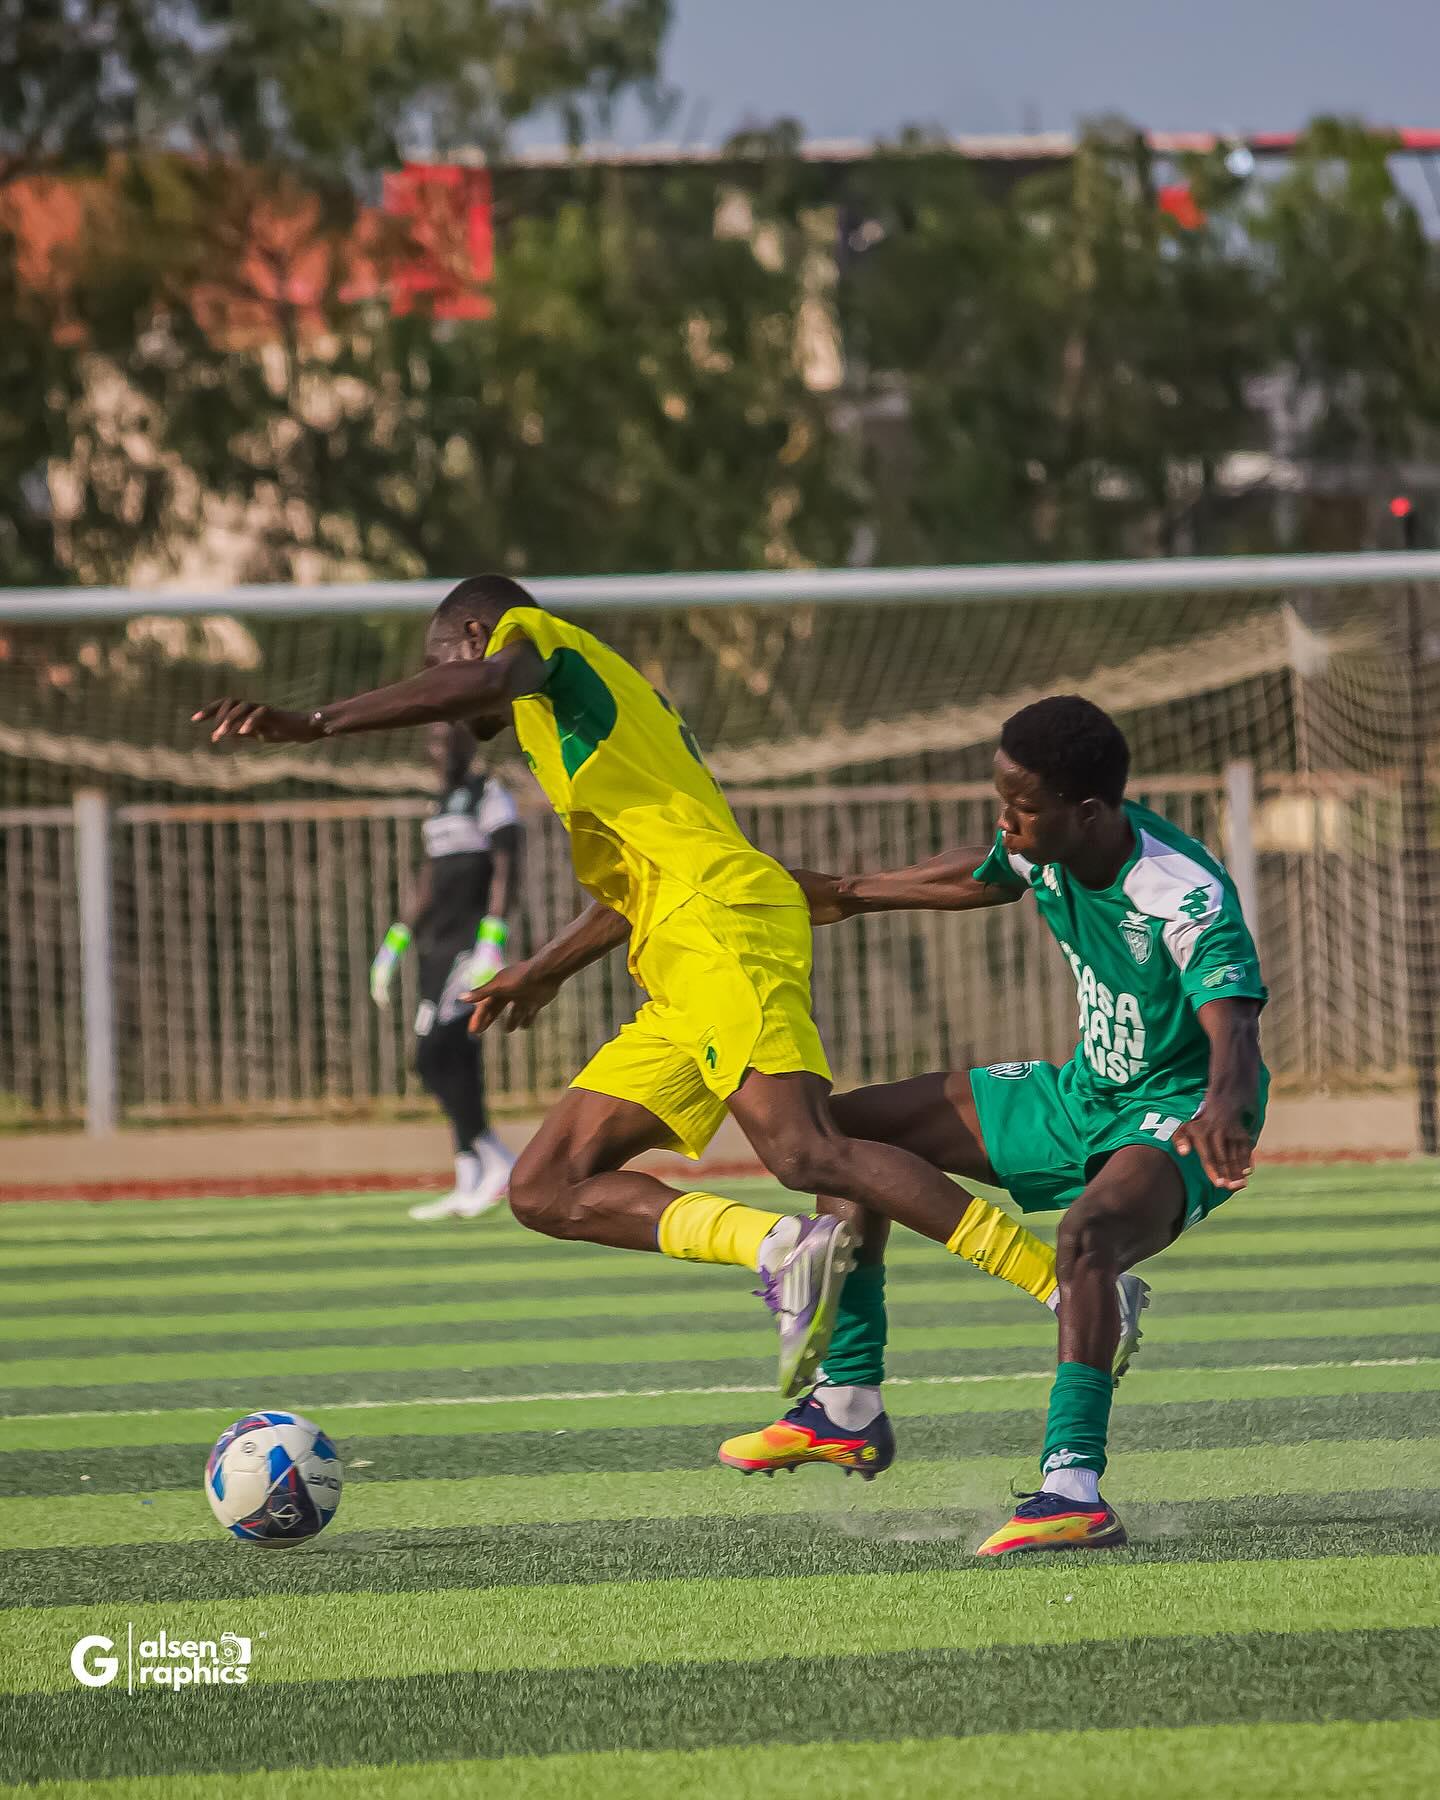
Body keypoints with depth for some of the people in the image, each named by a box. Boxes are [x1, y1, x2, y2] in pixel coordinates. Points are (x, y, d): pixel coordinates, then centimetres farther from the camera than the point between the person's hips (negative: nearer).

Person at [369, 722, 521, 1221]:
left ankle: (495, 1160, -9)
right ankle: (470, 1184, 5)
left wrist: (491, 945, -22)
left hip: (470, 946, -9)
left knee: (435, 1057, -16)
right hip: (438, 948, 9)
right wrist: (393, 945, 19)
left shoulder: (490, 796, -6)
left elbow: (505, 871, -13)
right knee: (455, 1064, 4)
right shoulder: (442, 806, 20)